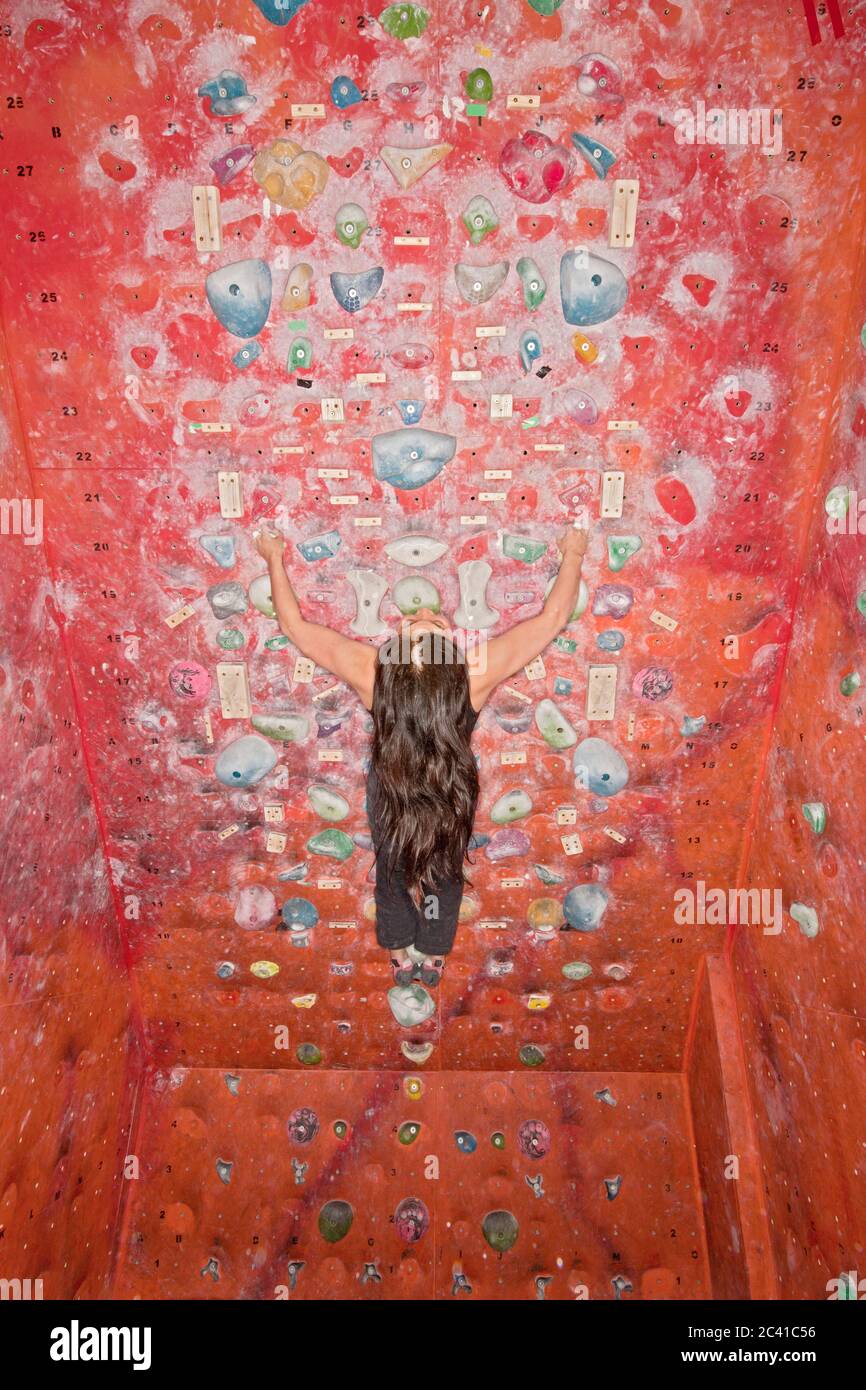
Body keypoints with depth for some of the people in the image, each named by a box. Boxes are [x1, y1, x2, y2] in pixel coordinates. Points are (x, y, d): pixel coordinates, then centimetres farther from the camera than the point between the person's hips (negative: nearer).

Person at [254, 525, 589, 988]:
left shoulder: (369, 671, -39)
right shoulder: (477, 673, -40)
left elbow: (294, 624, -23)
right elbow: (553, 617, -25)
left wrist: (274, 558, -9)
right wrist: (572, 554, -11)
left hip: (390, 789, 0)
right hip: (452, 790, 0)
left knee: (392, 872, 28)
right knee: (445, 872, 28)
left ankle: (401, 957, 52)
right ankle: (433, 957, 52)